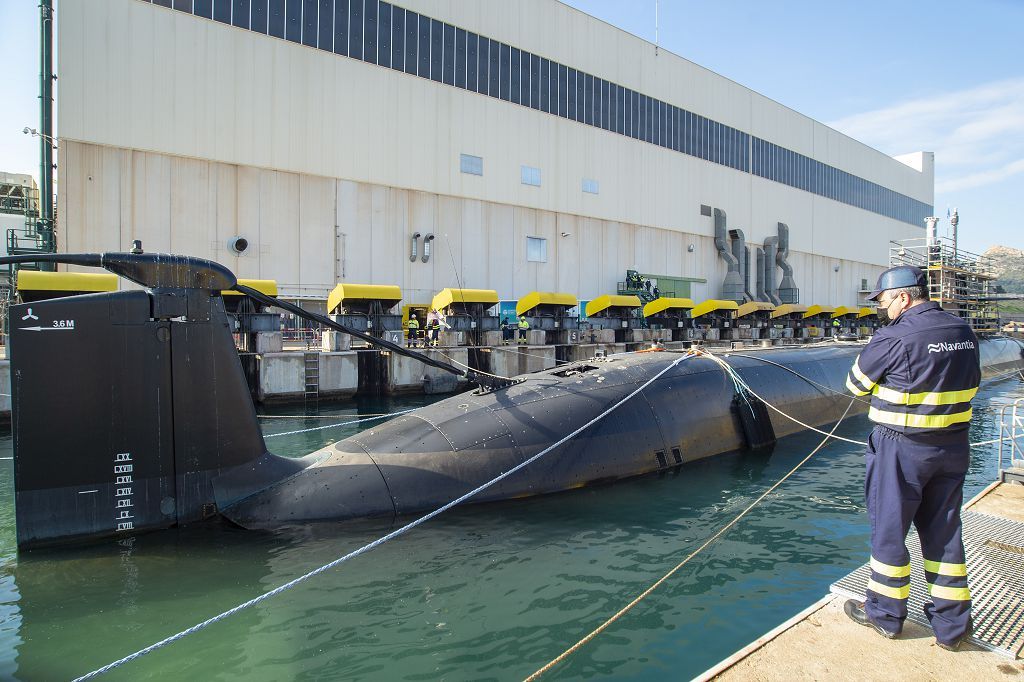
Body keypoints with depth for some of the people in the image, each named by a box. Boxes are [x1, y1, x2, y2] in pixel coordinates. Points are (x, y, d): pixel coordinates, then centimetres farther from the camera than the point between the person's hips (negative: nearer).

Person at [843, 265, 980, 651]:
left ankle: (885, 615, 23)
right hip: (953, 446, 7)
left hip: (902, 449, -7)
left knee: (889, 529, 8)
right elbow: (971, 384, 16)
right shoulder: (964, 332, 3)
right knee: (944, 532, 15)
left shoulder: (895, 337, -20)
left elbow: (855, 384, -8)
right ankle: (952, 626, 25)